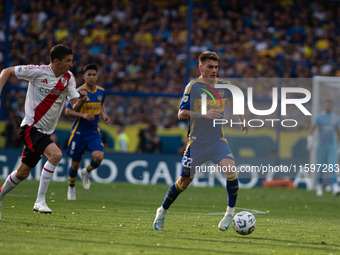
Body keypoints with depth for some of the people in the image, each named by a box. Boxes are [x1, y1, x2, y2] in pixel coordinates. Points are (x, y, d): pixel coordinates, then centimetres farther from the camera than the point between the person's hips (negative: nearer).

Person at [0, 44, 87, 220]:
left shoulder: (69, 78, 3)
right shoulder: (38, 72, -13)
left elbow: (75, 107, 0)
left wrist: (81, 100, -23)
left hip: (44, 132, 7)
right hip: (31, 128, -7)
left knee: (23, 173, 15)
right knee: (55, 154, -28)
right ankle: (40, 201, -23)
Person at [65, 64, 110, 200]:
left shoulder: (101, 91, 2)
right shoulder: (78, 92, -14)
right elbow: (67, 111, -12)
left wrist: (104, 115, 3)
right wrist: (83, 115, -26)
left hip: (94, 132, 3)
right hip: (79, 132, -3)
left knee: (98, 157, -21)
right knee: (75, 164, 5)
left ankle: (87, 172, 13)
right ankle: (71, 187, 33)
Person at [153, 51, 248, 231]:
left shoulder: (224, 86, 5)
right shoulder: (193, 86, -9)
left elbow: (233, 100, 28)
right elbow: (181, 114, -14)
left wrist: (241, 119, 18)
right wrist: (204, 114, -26)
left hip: (218, 140, 3)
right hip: (196, 141, -3)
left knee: (230, 169, -23)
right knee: (184, 181, 3)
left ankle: (230, 211, -7)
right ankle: (162, 213, 25)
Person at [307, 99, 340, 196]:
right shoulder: (319, 116, 0)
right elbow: (312, 128, -4)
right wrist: (310, 139, -18)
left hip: (332, 146, 1)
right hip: (321, 146, -1)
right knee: (320, 167, 4)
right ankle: (319, 187, 21)